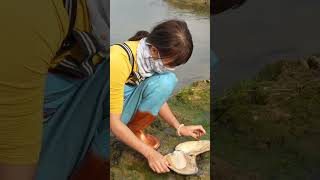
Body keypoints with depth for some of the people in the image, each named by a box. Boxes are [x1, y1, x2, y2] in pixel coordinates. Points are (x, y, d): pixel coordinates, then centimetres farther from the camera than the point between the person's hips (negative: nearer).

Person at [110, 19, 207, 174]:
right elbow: (113, 121, -27)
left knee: (166, 81, -20)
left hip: (128, 103, 5)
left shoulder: (155, 57, -13)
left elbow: (157, 97, 4)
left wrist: (179, 127, -3)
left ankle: (135, 130, -4)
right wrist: (149, 153, -25)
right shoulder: (118, 60, -34)